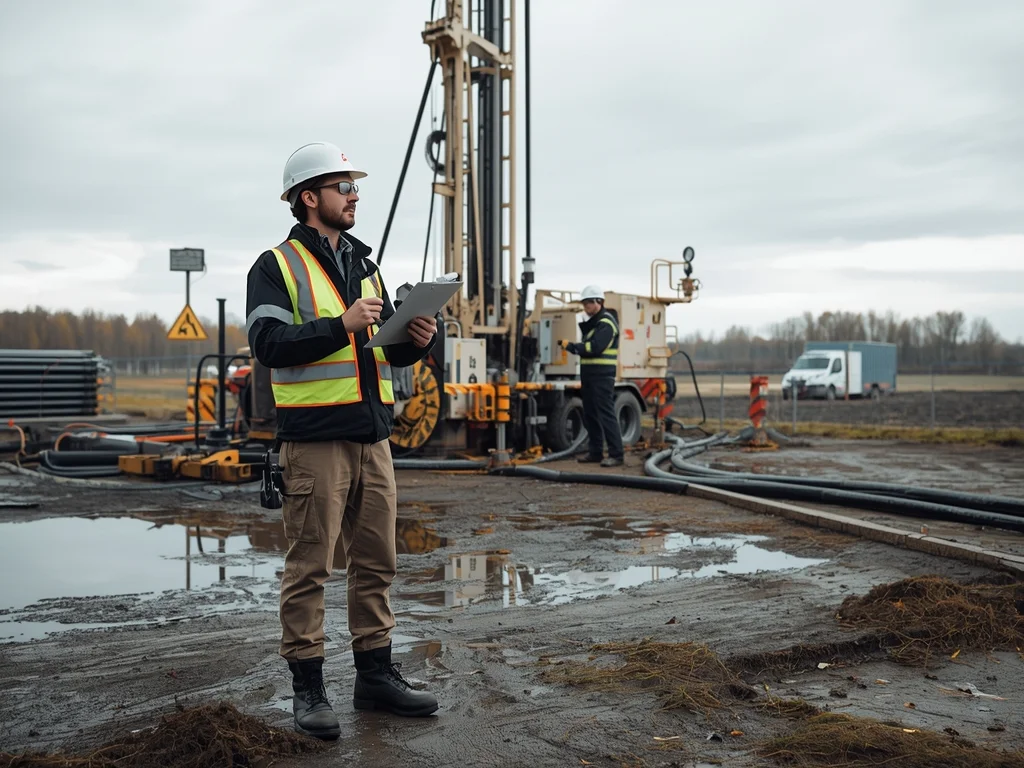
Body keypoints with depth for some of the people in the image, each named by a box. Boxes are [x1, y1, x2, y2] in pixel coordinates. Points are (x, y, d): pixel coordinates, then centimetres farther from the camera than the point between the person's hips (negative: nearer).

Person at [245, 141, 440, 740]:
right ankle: (308, 686, 10)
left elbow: (388, 349, 19)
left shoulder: (365, 264, 19)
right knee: (310, 567, -1)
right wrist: (341, 327, -21)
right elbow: (269, 344, -14)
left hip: (372, 434, 7)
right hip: (314, 437, -6)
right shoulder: (277, 267, -1)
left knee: (376, 562, 10)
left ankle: (376, 674, 21)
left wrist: (417, 340, -2)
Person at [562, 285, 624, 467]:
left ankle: (616, 454, -10)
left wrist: (574, 346, -14)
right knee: (590, 415, 11)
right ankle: (596, 452, 18)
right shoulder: (593, 322, 20)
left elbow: (596, 347, -21)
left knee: (606, 414, -11)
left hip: (602, 375, -10)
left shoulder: (606, 323, -11)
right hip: (589, 374, 10)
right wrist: (576, 347, 2)